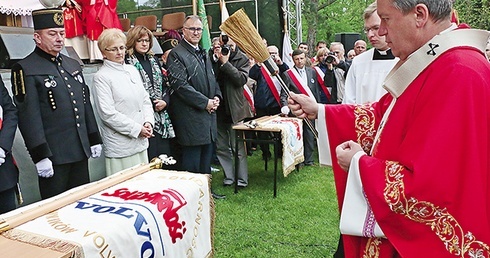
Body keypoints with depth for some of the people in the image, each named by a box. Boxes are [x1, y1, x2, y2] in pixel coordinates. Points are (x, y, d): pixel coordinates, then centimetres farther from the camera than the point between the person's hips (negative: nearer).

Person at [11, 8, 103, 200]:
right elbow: (28, 117, -14)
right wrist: (40, 155, -17)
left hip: (80, 150, 6)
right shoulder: (25, 69, -8)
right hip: (53, 155, -6)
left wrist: (94, 140, 14)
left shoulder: (73, 65, 13)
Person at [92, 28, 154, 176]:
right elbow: (107, 113, -14)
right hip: (120, 146, -6)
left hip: (141, 141, 6)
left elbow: (145, 100, 15)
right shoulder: (102, 77, -8)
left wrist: (148, 122, -2)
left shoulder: (132, 70, 12)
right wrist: (137, 129, -13)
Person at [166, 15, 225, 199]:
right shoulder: (176, 54, -9)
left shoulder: (203, 53, 17)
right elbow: (181, 85, -16)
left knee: (206, 154, 16)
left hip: (208, 112, 8)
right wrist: (205, 102, -15)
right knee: (192, 159, -1)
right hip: (190, 115, -8)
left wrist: (216, 97, 3)